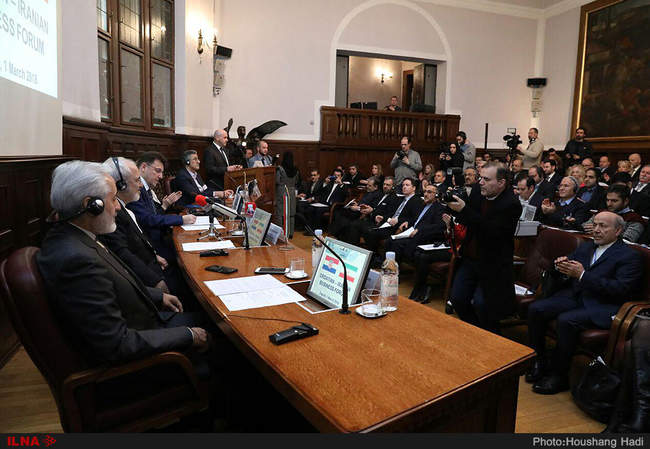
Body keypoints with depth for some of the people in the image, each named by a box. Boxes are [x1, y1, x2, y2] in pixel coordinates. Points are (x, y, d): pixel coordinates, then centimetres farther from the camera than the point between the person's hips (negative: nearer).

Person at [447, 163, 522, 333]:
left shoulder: (511, 204, -15)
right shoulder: (478, 195, 4)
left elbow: (492, 231, -27)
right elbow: (464, 221, 13)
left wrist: (464, 210, -32)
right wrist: (453, 204, -7)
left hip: (492, 264, -6)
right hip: (469, 259, 6)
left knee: (481, 303, -17)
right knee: (457, 298, -2)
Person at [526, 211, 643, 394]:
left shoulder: (630, 256, -2)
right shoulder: (586, 246, 19)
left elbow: (621, 288, -15)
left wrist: (583, 275, -22)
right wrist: (561, 265, -5)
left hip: (601, 307, -6)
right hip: (574, 297, 7)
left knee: (566, 320, -32)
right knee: (536, 309, -16)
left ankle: (558, 376, -15)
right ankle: (539, 362, -3)